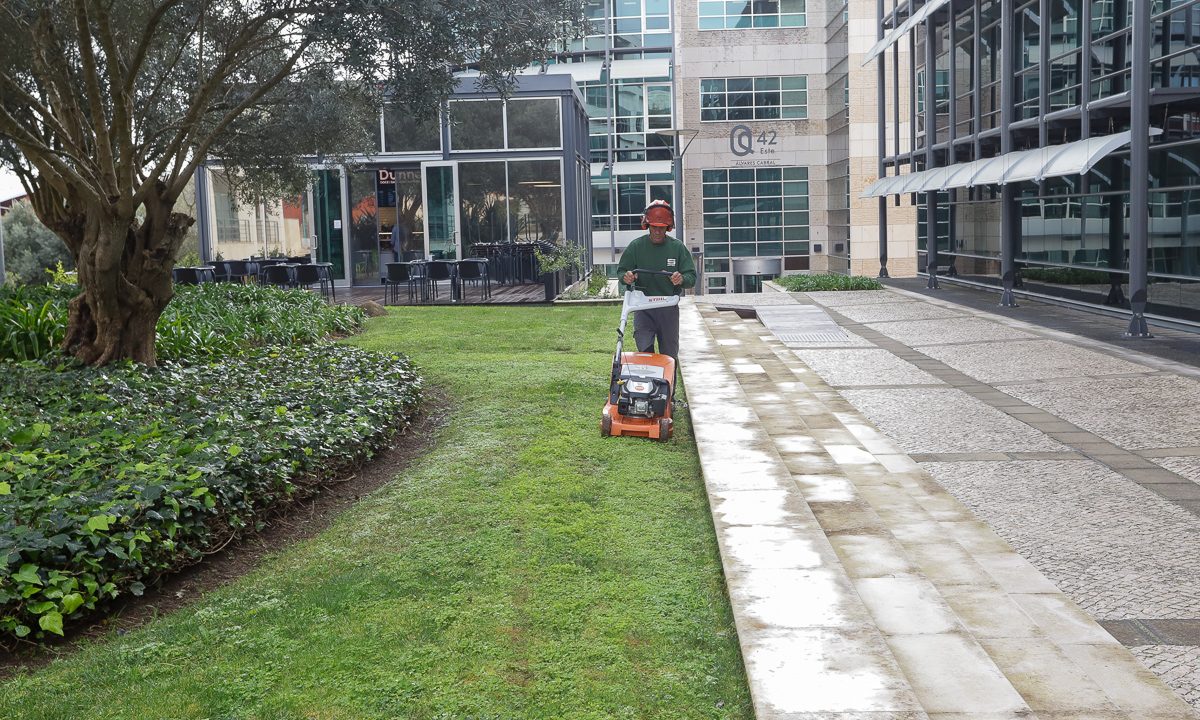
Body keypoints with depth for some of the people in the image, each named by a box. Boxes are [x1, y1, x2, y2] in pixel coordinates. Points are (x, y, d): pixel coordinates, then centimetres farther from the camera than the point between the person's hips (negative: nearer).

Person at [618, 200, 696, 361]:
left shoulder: (677, 247, 1)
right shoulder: (636, 246, 2)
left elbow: (691, 277, 0)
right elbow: (621, 271, 7)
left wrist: (682, 279, -24)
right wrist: (626, 277, -18)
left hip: (669, 308, 1)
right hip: (643, 307, -1)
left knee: (670, 354, 8)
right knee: (644, 349, -17)